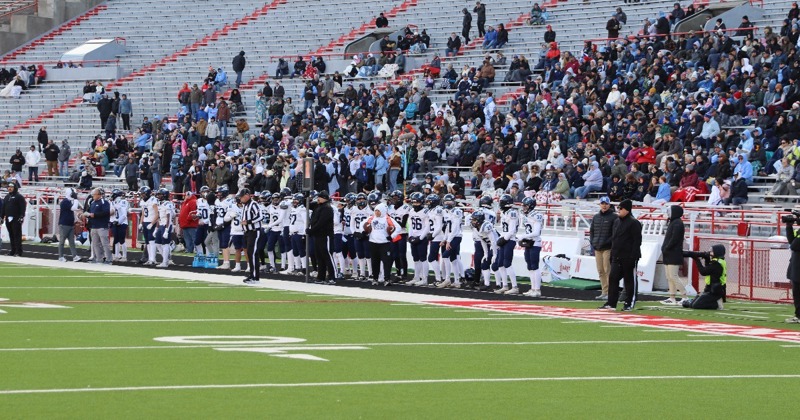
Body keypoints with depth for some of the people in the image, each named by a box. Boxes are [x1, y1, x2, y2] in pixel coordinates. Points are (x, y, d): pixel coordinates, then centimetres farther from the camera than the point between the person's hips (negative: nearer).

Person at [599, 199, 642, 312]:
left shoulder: (633, 223, -10)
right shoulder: (617, 222, 15)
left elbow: (637, 241, -14)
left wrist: (633, 257, -19)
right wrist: (612, 255, 17)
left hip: (629, 257, -8)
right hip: (617, 257, 8)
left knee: (630, 280, 1)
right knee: (613, 278, 2)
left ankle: (629, 304, 7)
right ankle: (611, 303, 3)